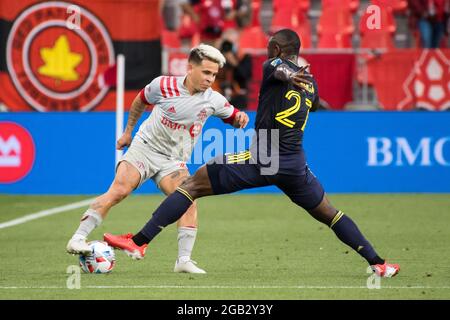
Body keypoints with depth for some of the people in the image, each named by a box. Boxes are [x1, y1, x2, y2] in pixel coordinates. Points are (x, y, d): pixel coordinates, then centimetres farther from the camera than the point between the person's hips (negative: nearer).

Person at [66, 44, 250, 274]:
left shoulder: (213, 100, -6)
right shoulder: (163, 86, -10)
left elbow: (233, 117, 11)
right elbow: (141, 101, 11)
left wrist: (240, 118, -14)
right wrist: (128, 131, 19)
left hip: (173, 160, 2)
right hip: (144, 148, -2)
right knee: (117, 192, -20)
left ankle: (184, 260, -16)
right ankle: (78, 239, -18)